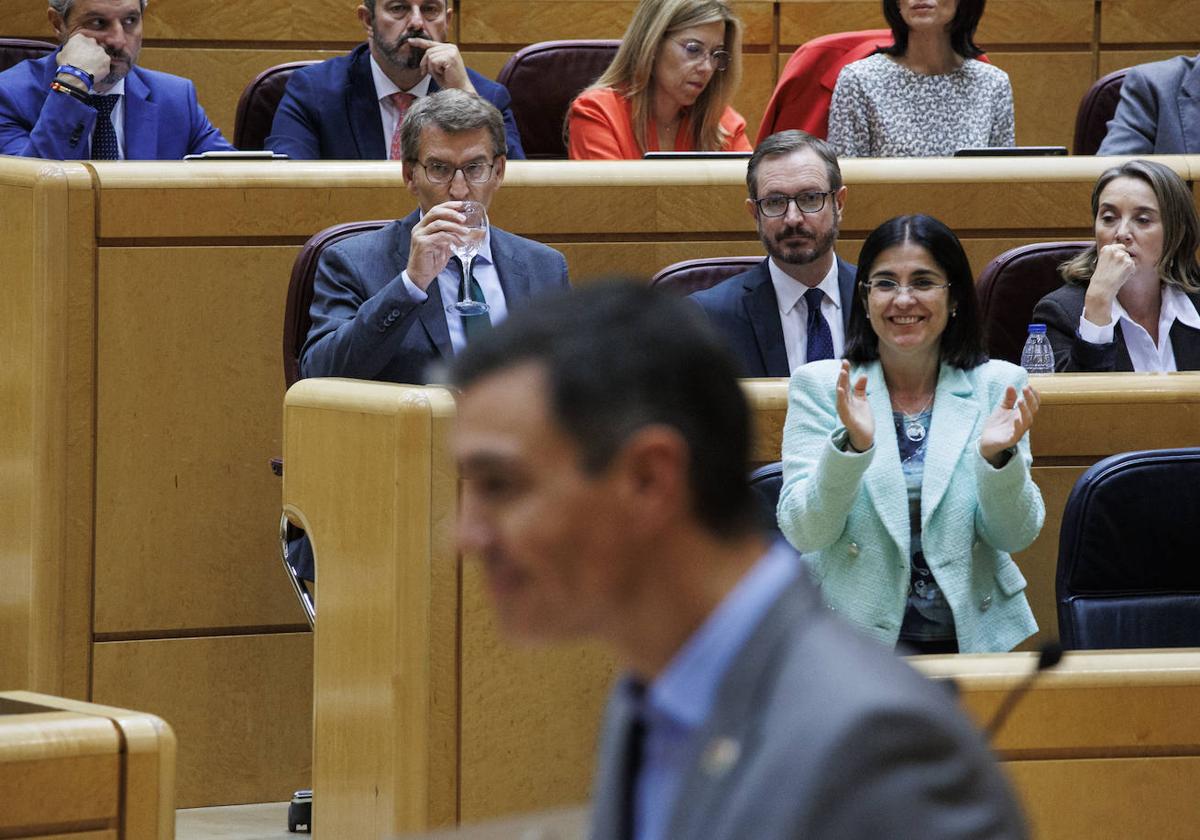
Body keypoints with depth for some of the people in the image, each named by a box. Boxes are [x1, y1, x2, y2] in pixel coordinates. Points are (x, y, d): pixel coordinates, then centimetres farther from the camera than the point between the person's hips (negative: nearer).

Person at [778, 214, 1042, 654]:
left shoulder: (998, 386, 6)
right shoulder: (818, 385, 3)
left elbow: (1015, 536, 1)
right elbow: (804, 534, -5)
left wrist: (997, 456, -17)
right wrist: (851, 446, -21)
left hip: (974, 632, 2)